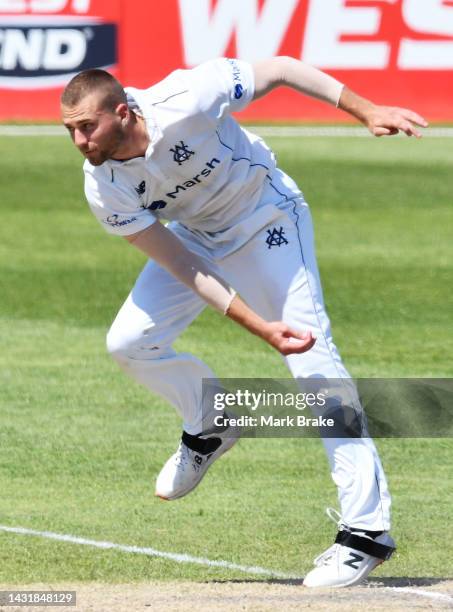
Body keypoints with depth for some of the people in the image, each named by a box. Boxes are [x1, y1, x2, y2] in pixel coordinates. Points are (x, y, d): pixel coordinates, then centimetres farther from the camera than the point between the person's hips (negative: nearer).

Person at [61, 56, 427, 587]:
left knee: (313, 364, -13)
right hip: (196, 237, 4)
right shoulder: (104, 189, -22)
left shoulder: (183, 103, -34)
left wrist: (366, 111, -30)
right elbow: (184, 269, -21)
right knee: (128, 343, -6)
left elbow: (279, 69, -22)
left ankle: (366, 529, -14)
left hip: (267, 223, -4)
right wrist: (259, 327, -31)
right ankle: (209, 428, 24)